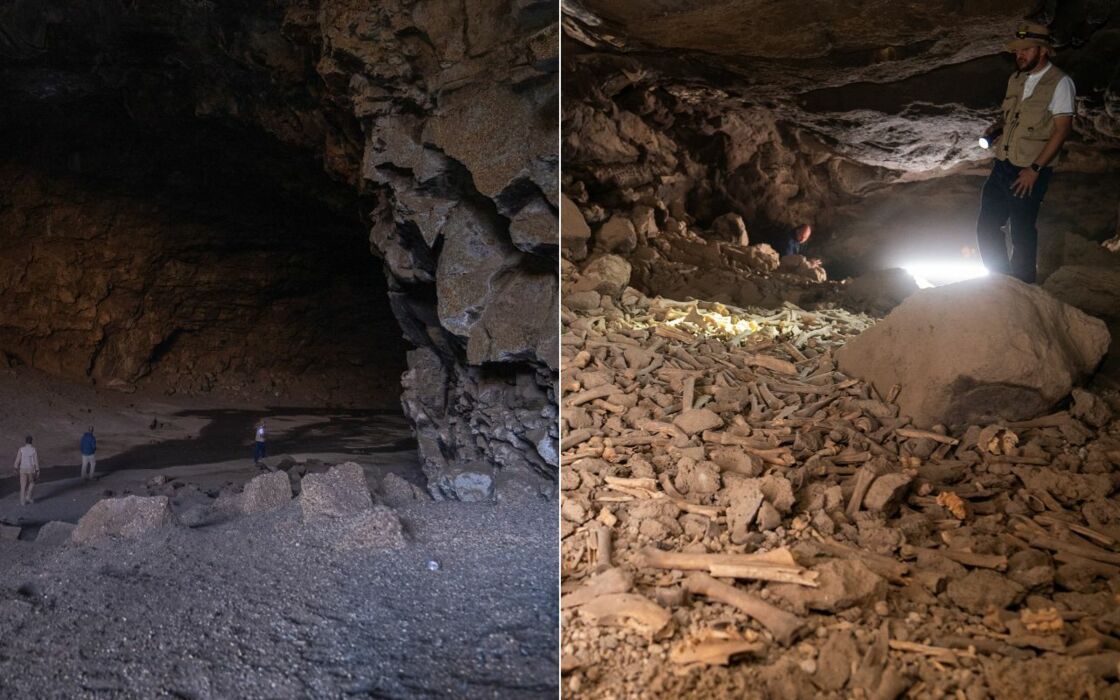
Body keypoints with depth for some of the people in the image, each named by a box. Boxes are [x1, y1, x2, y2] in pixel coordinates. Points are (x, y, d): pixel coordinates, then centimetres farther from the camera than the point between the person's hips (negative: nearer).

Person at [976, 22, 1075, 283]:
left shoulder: (1059, 83, -11)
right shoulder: (1016, 80, 9)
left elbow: (1062, 129, -14)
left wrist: (1035, 169, -18)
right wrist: (996, 128, 1)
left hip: (1030, 172, -6)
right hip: (1002, 166, 6)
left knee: (1022, 232, 3)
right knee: (987, 226, 8)